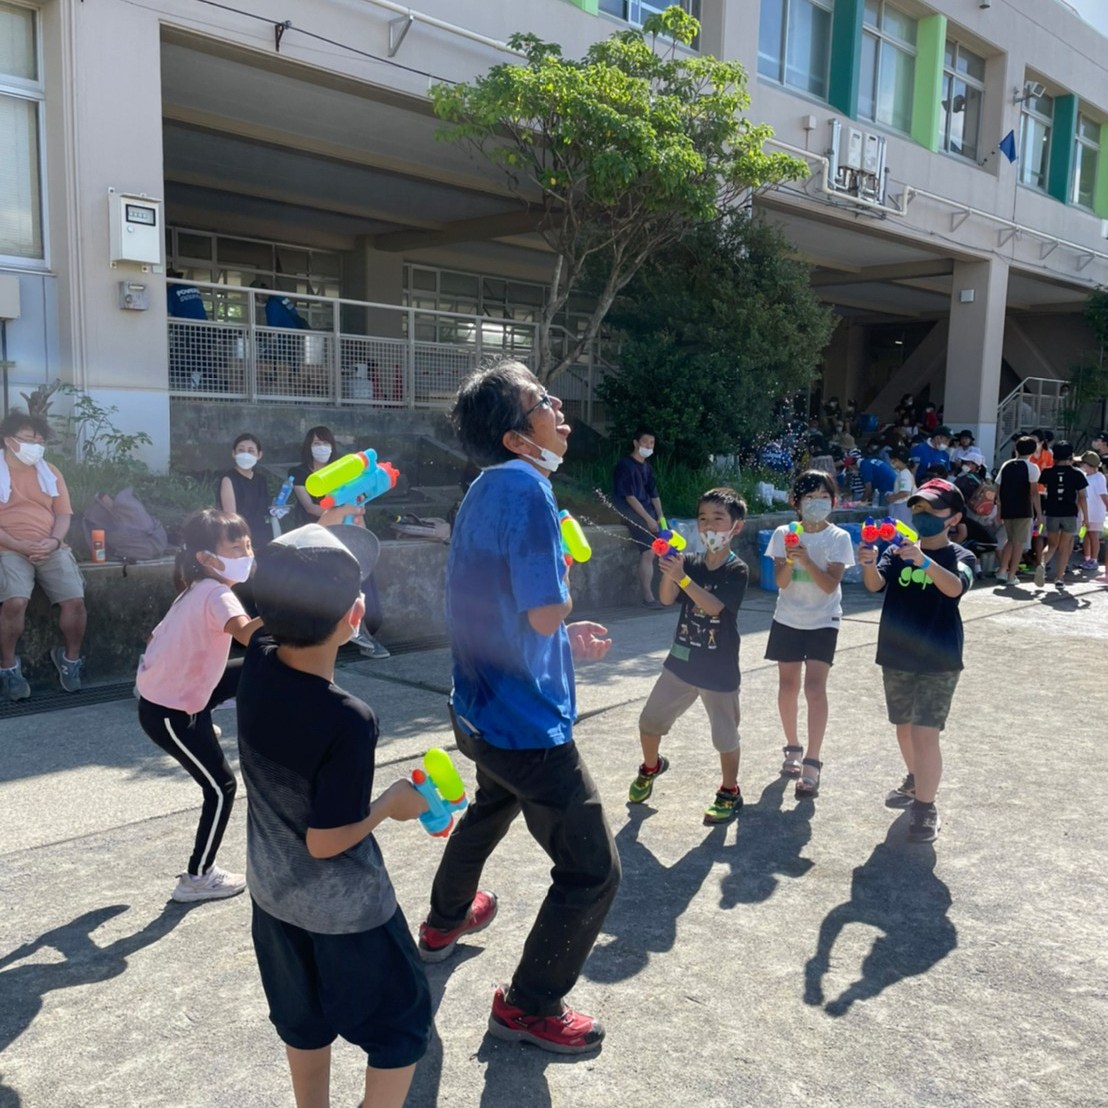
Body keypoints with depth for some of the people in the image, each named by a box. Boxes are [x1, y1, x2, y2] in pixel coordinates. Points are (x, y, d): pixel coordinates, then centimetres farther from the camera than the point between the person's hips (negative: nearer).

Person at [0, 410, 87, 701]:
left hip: (51, 549, 3)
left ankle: (70, 658, 8)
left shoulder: (50, 472, 15)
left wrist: (54, 541, -10)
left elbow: (63, 514, 10)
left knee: (75, 600, -18)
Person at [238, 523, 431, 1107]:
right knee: (400, 1025, 17)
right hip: (345, 907, -6)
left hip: (272, 891, 7)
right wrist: (393, 802, -10)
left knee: (303, 1021, 26)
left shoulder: (257, 662, -16)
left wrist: (328, 525, 3)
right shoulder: (349, 721, -33)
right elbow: (326, 841, -26)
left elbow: (283, 612, 5)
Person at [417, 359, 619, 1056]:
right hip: (527, 719, -10)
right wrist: (564, 566, -7)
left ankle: (446, 921, 57)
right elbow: (546, 613, -26)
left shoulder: (488, 489, 6)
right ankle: (530, 1006, 18)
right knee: (594, 872, 2)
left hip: (483, 711, 10)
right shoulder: (527, 489, -23)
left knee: (491, 812, 36)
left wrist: (567, 636, 20)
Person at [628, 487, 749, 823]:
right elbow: (666, 599, -9)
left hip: (719, 669, -5)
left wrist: (681, 577, -34)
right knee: (649, 722, 12)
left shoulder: (737, 570, -12)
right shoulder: (690, 562, 1)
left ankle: (730, 793, 28)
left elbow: (713, 606, -25)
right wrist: (670, 570, -26)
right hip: (681, 661, 5)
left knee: (725, 736, 7)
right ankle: (651, 767, 40)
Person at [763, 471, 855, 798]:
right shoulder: (784, 534, -2)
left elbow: (831, 584, -16)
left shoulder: (839, 538, -7)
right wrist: (789, 561, -29)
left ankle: (811, 765, -11)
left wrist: (806, 560, -30)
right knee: (788, 686, 11)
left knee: (815, 688, -13)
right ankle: (793, 749, 31)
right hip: (788, 620, 3)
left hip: (823, 622, -2)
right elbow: (780, 581, -9)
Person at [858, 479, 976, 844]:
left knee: (925, 733, -10)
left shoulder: (959, 556, -6)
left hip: (939, 661, -4)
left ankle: (926, 808, 3)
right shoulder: (896, 551, 2)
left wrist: (924, 561, -47)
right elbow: (876, 585, -15)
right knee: (904, 729, 18)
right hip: (895, 658, 4)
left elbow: (955, 586, -29)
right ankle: (916, 781, 42)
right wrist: (869, 564, -38)